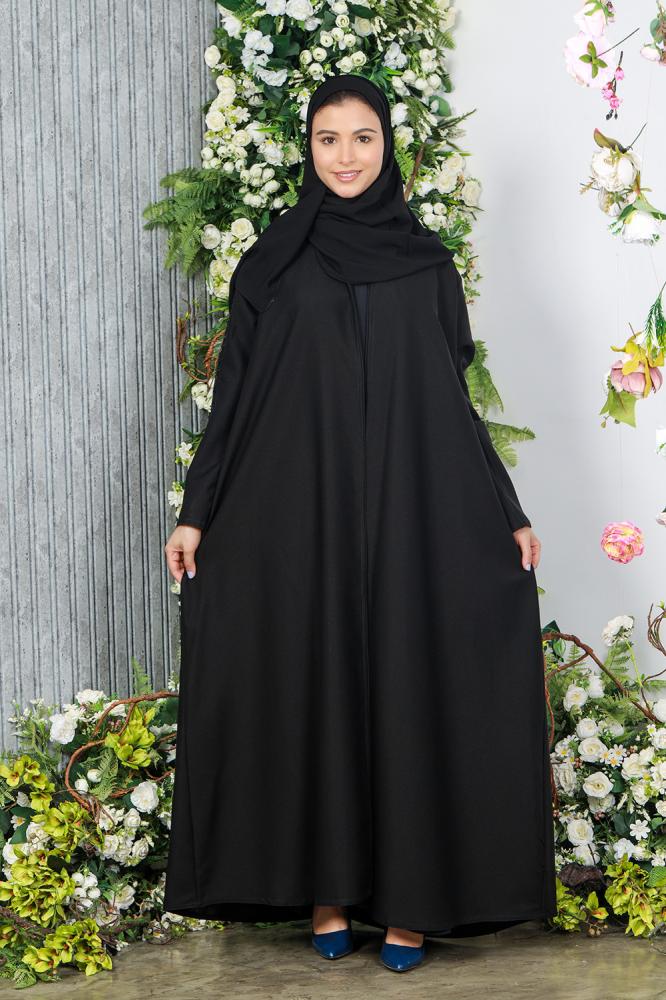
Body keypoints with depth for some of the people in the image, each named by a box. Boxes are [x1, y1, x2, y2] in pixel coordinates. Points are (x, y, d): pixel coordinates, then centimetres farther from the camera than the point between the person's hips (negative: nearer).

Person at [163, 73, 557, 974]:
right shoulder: (274, 260, 5)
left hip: (409, 511, 1)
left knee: (407, 690, 1)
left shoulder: (426, 261, 8)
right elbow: (236, 394, 4)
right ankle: (323, 889, 12)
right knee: (311, 688, 2)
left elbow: (453, 398, 9)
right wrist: (196, 513, -2)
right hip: (300, 511, 0)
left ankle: (404, 896, 10)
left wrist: (508, 512, 5)